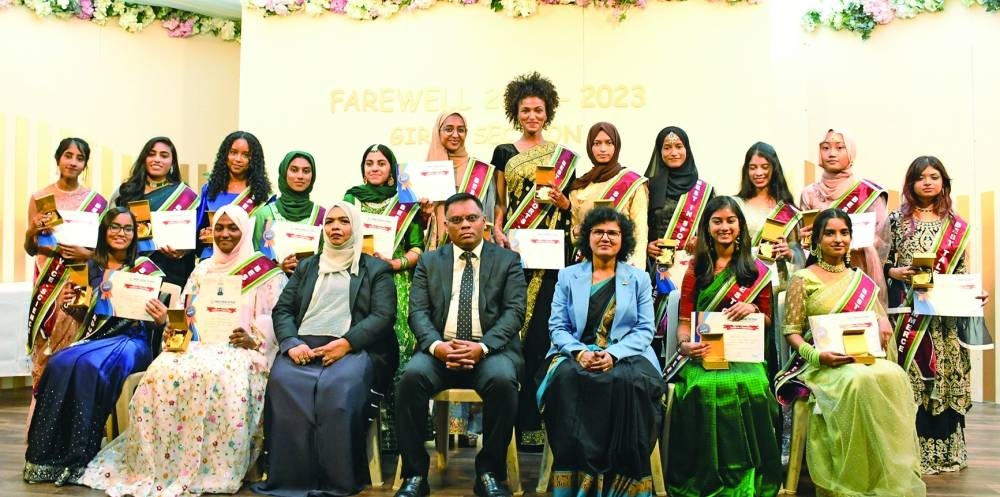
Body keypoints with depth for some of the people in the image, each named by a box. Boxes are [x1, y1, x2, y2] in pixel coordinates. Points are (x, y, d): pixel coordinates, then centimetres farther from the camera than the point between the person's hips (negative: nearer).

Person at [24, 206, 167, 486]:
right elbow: (85, 318, 19)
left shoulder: (146, 269, 2)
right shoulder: (92, 268, 15)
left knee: (89, 366, -35)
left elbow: (152, 321, 0)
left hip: (130, 342, -4)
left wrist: (162, 320, -23)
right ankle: (49, 454, -21)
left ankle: (81, 458, -29)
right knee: (59, 364, -28)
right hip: (94, 339, 4)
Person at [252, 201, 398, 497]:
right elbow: (282, 310, 16)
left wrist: (346, 343, -15)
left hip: (353, 349, -3)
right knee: (283, 384, -30)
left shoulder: (376, 269, 16)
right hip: (303, 347, 3)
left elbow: (383, 316, 1)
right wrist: (292, 343, -6)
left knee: (341, 390, -36)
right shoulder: (306, 267, 27)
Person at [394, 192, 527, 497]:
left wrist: (483, 347, -17)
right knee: (411, 377, -30)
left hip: (491, 350, -1)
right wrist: (437, 346, -16)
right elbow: (418, 312, 5)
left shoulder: (507, 260, 11)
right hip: (440, 350, 2)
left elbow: (514, 312, 0)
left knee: (502, 381, -34)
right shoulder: (429, 262, 16)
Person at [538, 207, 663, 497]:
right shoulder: (568, 276, 14)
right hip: (577, 355, 1)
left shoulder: (639, 278, 13)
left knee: (631, 382, -35)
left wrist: (613, 354, -15)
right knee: (567, 378, -34)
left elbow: (645, 329, 3)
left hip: (626, 355, 0)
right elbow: (557, 326, 7)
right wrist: (579, 352, -15)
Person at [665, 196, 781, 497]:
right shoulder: (696, 269, 13)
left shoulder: (758, 271, 12)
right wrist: (684, 344, -14)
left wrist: (753, 309, -7)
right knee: (703, 387, -34)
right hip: (704, 354, 0)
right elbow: (685, 321, 9)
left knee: (750, 385, -34)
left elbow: (768, 323, 15)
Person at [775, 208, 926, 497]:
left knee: (893, 377, -31)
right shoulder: (803, 279, 2)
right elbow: (792, 331, -2)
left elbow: (879, 322, 17)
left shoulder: (862, 280, 16)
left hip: (864, 358, 4)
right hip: (822, 363, -4)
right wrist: (816, 355, -20)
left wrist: (883, 322, -8)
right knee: (861, 381, -37)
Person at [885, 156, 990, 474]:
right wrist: (896, 273, -14)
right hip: (908, 311, -2)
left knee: (945, 375, 3)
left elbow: (963, 273, 9)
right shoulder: (897, 220, 5)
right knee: (910, 376, -3)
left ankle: (945, 449, 13)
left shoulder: (957, 226, 10)